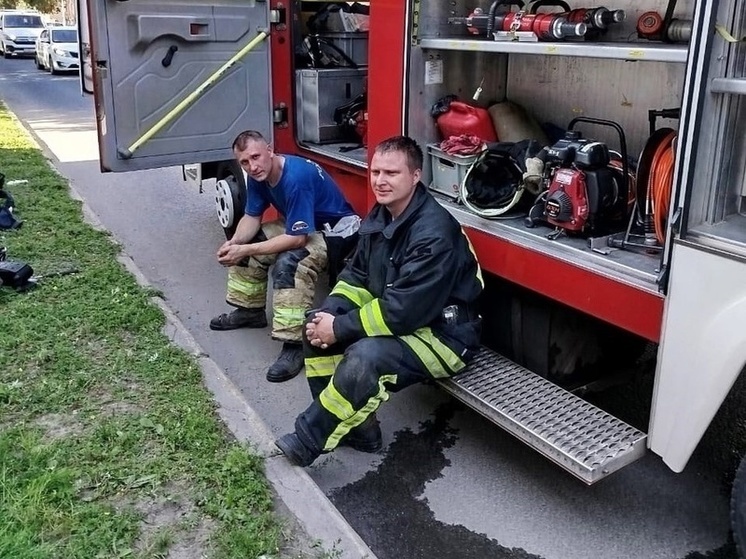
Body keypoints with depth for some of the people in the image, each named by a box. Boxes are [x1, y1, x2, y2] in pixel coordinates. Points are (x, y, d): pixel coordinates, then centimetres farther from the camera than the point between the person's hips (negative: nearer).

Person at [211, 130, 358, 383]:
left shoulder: (296, 177, -33)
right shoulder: (257, 175, -6)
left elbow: (297, 238, -33)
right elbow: (252, 216, 3)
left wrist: (246, 250, -32)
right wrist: (235, 243, -18)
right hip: (297, 225, 10)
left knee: (288, 263, -35)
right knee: (241, 244, 8)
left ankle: (294, 344, -30)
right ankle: (250, 310, 24)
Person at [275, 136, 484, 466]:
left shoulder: (434, 233, -26)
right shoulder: (379, 216, 2)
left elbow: (402, 311, -29)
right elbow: (357, 276, 10)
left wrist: (340, 328, -21)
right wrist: (328, 315, -9)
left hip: (444, 334, -9)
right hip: (397, 316, 9)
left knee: (366, 356, -33)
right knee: (317, 325, 0)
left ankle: (308, 442, -11)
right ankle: (355, 427, 3)